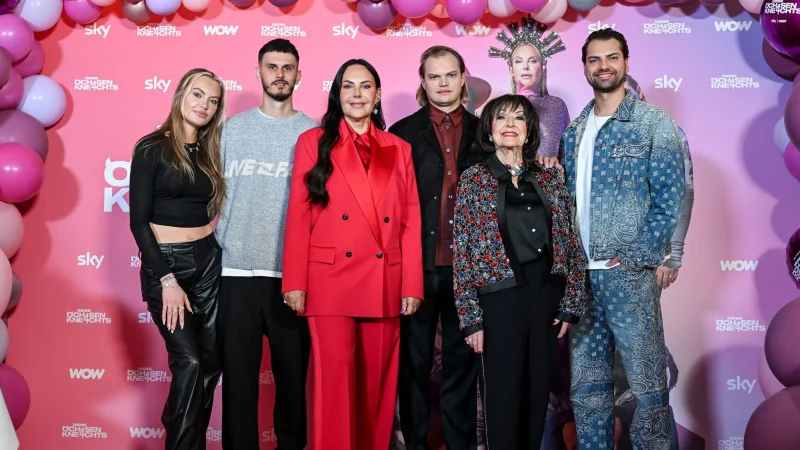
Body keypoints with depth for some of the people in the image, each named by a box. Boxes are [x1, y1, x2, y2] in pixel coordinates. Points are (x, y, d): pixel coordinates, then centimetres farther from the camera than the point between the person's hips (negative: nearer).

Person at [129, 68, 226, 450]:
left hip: (208, 261, 5)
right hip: (164, 262, -5)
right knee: (188, 361, -8)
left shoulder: (209, 153, 11)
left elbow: (213, 210, 12)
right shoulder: (152, 148, -6)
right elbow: (139, 221, -10)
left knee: (212, 359, 5)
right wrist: (167, 279, -14)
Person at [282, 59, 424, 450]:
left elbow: (411, 221, 8)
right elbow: (298, 216, 0)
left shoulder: (399, 149, 12)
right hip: (331, 281, -3)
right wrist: (295, 282, -7)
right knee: (335, 380, -3)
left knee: (379, 380, 10)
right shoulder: (314, 142, 5)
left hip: (385, 284, 3)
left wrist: (412, 285, 1)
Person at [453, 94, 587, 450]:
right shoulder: (473, 180, 0)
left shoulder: (550, 179, 9)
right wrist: (470, 317, -9)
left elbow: (570, 243, 8)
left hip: (546, 297, 3)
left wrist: (570, 303, 2)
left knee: (538, 393, 11)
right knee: (503, 397, 3)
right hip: (499, 300, -3)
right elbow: (462, 252, -4)